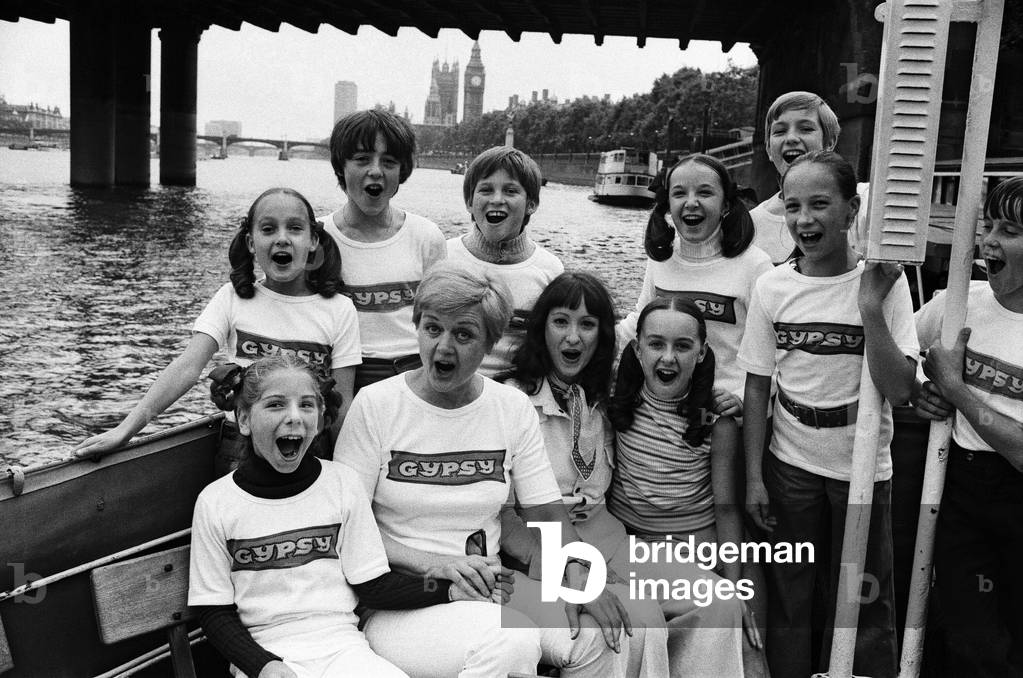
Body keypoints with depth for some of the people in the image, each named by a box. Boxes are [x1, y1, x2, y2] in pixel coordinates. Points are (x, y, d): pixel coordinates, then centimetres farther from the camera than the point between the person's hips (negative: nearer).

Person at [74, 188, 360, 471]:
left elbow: (343, 404, -1)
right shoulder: (232, 297, 1)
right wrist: (127, 427, -22)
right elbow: (188, 365, -11)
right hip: (239, 450, 0)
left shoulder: (339, 310, -1)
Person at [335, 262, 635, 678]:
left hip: (492, 586, 4)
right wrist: (431, 563, -21)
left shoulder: (514, 408, 3)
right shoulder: (375, 404, -7)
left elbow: (547, 512, 3)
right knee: (512, 644, -31)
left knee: (594, 634, -19)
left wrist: (576, 573, -17)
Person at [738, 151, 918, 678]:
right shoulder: (771, 286, -6)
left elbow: (898, 391, -18)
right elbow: (756, 388, -1)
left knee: (862, 599, 12)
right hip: (789, 463, 1)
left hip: (863, 467, -1)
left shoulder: (885, 282, -11)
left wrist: (870, 307, -27)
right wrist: (753, 477, -3)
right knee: (787, 594, 14)